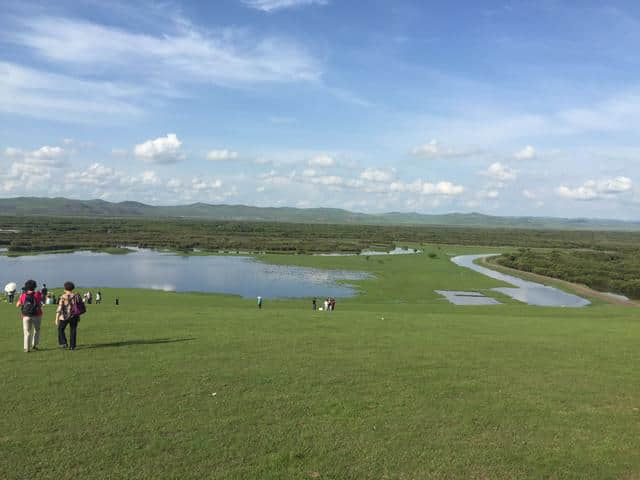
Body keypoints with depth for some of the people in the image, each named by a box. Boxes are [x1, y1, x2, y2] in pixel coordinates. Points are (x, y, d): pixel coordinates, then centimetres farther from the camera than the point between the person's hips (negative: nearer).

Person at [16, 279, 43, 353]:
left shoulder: (23, 295, -3)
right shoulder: (38, 294, -6)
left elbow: (17, 305, 8)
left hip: (26, 316, 1)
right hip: (37, 316, -1)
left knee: (27, 333, 9)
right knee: (37, 330, 22)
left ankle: (27, 348, 0)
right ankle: (34, 345, 13)